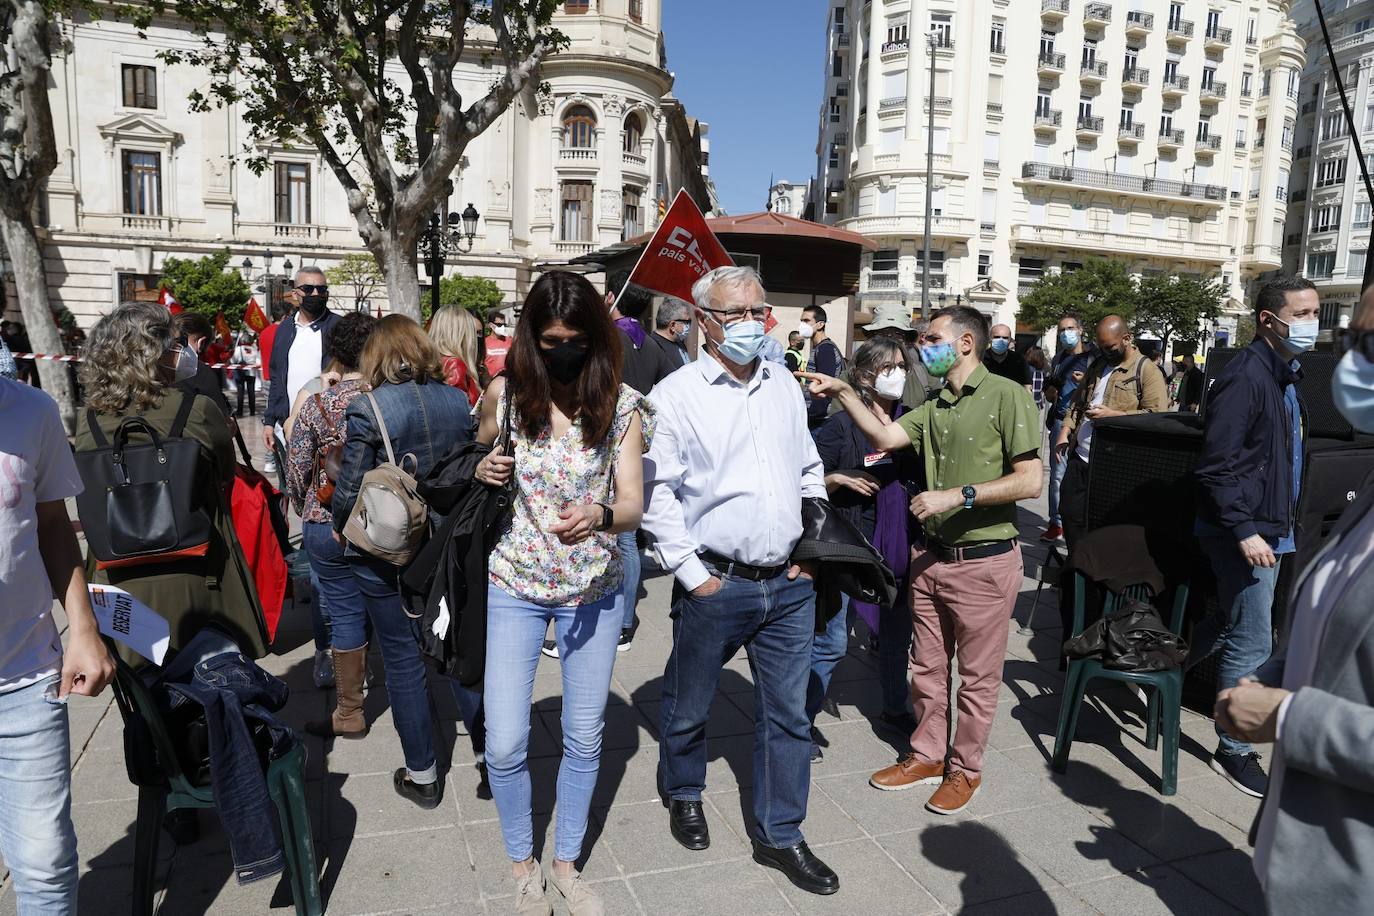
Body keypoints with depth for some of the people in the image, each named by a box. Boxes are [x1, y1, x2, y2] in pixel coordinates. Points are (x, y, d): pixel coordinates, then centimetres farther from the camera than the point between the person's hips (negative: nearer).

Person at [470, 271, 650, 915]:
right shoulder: (505, 393, -7)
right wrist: (484, 470, -12)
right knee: (504, 744, 1)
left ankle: (567, 863, 37)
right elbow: (481, 458, 12)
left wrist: (598, 514, -36)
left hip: (594, 589, 0)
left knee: (584, 738, 14)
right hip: (516, 586, 0)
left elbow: (633, 505, -14)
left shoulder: (622, 406, -10)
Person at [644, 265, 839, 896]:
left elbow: (810, 471, 17)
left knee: (787, 713, 12)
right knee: (689, 706, 15)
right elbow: (655, 491, -11)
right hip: (714, 584, -4)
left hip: (789, 584, 5)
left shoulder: (784, 386, 9)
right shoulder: (677, 394, -8)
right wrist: (692, 574, -12)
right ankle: (684, 796, 44)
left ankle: (780, 835, 30)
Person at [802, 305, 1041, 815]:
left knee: (977, 676, 10)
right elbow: (886, 437, 1)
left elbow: (1029, 481, -16)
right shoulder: (934, 407, 12)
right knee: (927, 667, 17)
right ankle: (927, 756, 34)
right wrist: (845, 394, -4)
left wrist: (957, 495, -20)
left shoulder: (1007, 396, -11)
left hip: (984, 561, -6)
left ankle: (964, 769, 27)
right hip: (930, 557, 7)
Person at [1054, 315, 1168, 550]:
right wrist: (1065, 431, 6)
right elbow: (1078, 401, 20)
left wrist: (1112, 415, -19)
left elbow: (1156, 415, -16)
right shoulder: (1098, 365, 16)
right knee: (1069, 512, 10)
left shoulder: (1147, 370, -6)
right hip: (1079, 456, 7)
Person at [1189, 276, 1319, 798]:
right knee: (1252, 644, -1)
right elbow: (1217, 466, -23)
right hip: (1243, 532, -10)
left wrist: (1279, 524, 20)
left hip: (1268, 527, 10)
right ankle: (1234, 751, 13)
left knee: (1233, 625, 20)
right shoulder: (1246, 377, -18)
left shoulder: (1286, 376, 13)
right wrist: (1244, 530, -25)